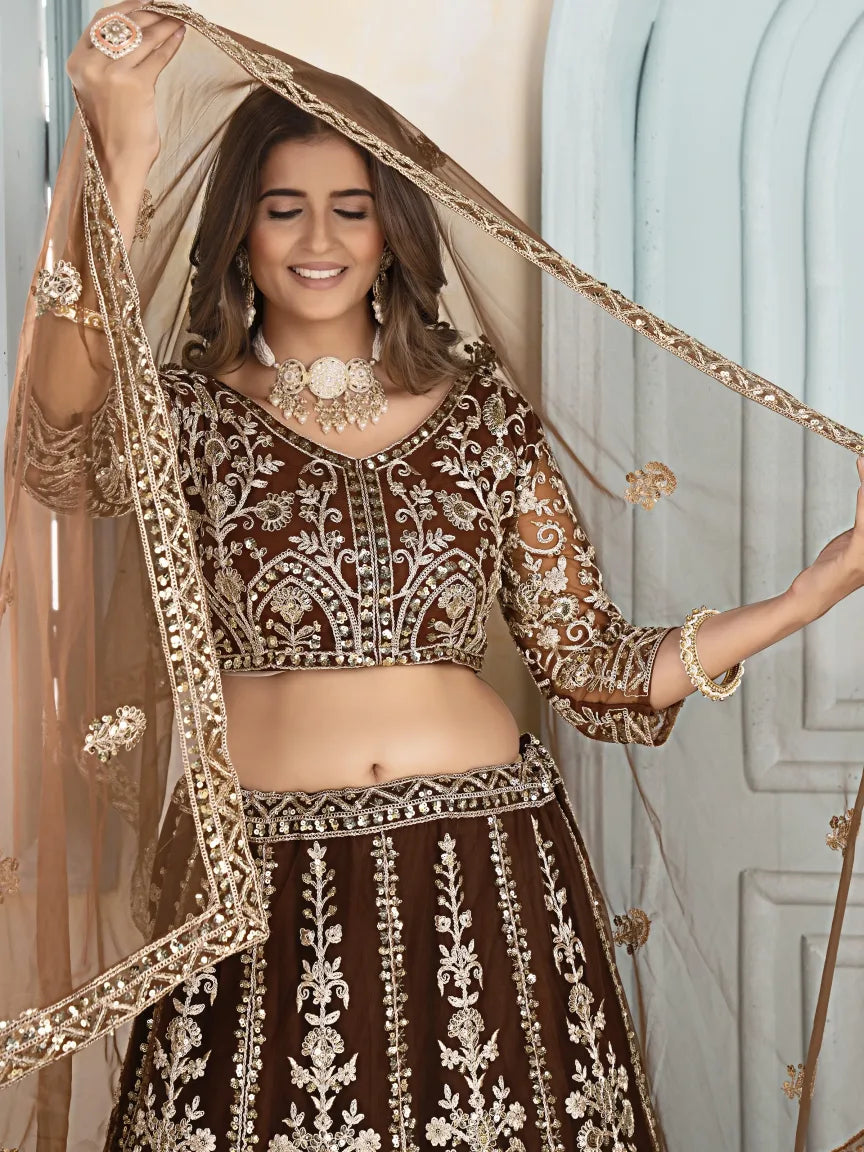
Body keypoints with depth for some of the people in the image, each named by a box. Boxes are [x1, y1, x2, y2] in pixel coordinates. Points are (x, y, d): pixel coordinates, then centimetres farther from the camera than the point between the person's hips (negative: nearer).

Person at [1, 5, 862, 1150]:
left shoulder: (482, 409, 6)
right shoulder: (189, 410, 0)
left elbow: (593, 668, 4)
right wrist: (121, 175, -35)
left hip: (490, 875, 2)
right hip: (265, 880, -1)